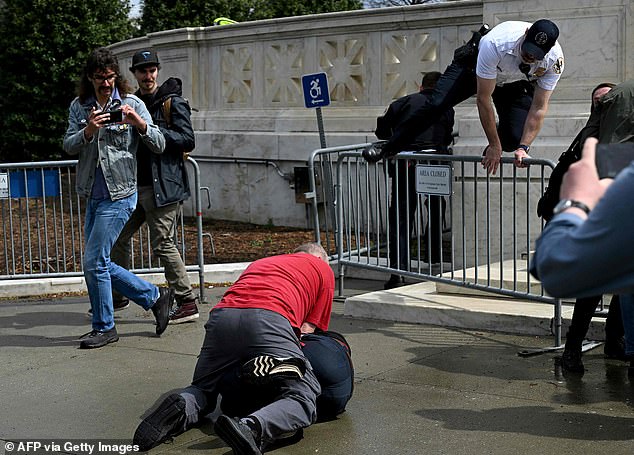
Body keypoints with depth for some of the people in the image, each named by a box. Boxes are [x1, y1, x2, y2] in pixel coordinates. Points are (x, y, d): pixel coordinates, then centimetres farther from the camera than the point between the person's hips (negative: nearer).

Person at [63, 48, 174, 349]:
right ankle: (156, 297, 23)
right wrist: (89, 130, -20)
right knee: (101, 264, 10)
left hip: (119, 195, -6)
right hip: (92, 196, 6)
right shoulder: (79, 107, 8)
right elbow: (69, 147, -1)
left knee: (94, 262, -7)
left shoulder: (132, 104, -2)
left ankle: (104, 327, 8)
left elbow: (159, 146, -5)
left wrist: (138, 122, -22)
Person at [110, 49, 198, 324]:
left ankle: (187, 303, 0)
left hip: (162, 184, -8)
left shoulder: (173, 102, -4)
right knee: (118, 237, 11)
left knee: (162, 244, -8)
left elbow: (187, 140, -13)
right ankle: (117, 295, 27)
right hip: (135, 184, 8)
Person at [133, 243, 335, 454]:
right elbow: (308, 330, 18)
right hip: (270, 319, -5)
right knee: (304, 397, -4)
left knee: (203, 389, 25)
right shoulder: (323, 267, 28)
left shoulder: (258, 263, 41)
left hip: (222, 315, 5)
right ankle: (250, 428, -33)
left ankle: (182, 407, -11)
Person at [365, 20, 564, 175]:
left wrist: (523, 148, -32)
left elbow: (539, 108, -24)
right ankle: (387, 150, -1)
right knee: (435, 104, -16)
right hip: (474, 66, -2)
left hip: (515, 84, 2)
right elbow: (483, 99, -37)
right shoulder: (495, 43, -43)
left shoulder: (555, 61, -34)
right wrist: (494, 146, -33)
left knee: (514, 138, -21)